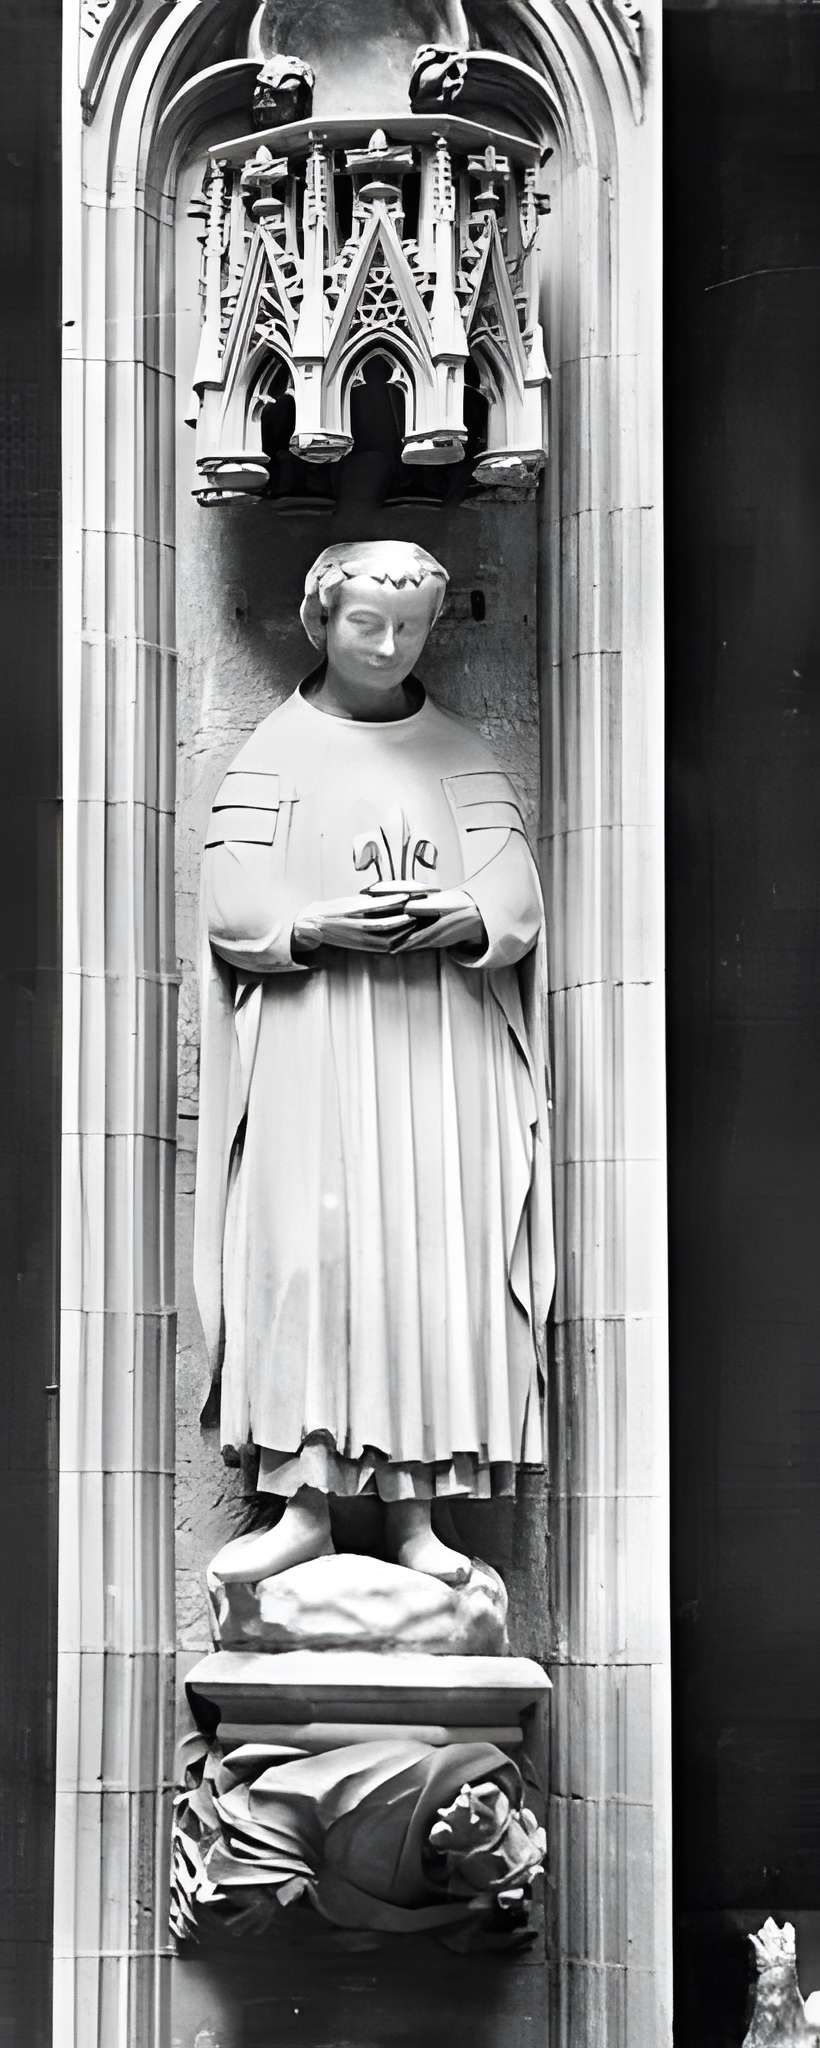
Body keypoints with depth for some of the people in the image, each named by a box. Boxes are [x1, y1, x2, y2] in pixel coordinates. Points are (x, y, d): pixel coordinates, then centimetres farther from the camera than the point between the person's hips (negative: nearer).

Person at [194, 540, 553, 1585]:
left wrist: (464, 918, -18)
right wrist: (317, 924, -20)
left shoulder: (465, 758, 14)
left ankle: (415, 1508, -2)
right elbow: (231, 909, -1)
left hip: (442, 1052, 2)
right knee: (307, 1253, -10)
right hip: (309, 1053, -1)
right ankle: (304, 1501, -8)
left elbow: (518, 901, 5)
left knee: (435, 1257, -5)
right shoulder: (273, 756, 9)